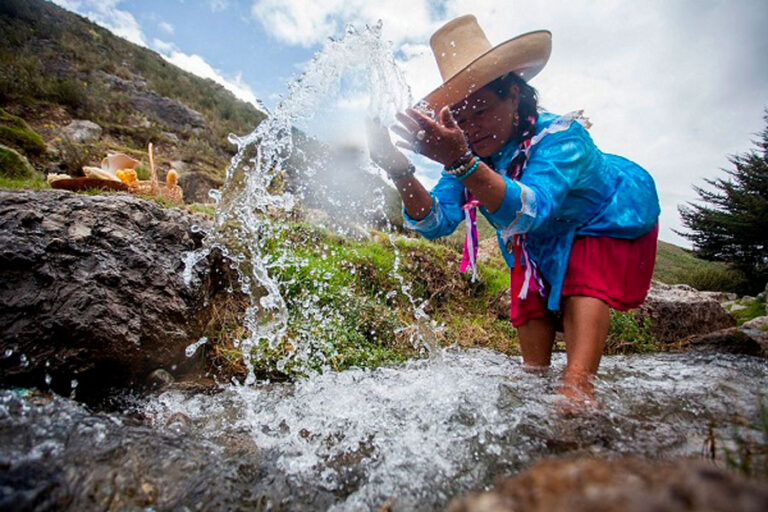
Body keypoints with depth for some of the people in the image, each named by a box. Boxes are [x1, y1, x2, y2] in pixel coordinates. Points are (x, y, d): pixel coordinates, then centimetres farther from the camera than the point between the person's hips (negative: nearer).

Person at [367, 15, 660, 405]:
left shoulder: (561, 136, -37)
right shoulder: (473, 154, -21)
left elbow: (530, 210, -56)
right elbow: (436, 222, -31)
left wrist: (461, 163, -70)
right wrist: (401, 175, -48)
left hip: (610, 219, -4)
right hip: (542, 241, 5)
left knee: (584, 283, -27)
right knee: (530, 297, -8)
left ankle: (577, 388, -28)